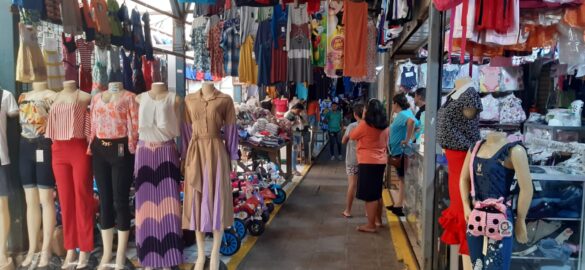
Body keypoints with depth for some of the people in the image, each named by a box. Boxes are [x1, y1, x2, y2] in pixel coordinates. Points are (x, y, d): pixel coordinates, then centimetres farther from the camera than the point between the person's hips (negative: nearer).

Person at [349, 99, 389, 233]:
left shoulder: (365, 124, -14)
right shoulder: (385, 126, 7)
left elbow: (352, 136, 0)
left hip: (368, 162, -8)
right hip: (381, 162, 8)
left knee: (369, 195, -3)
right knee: (377, 193, 19)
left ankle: (371, 225, 0)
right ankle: (378, 220, 29)